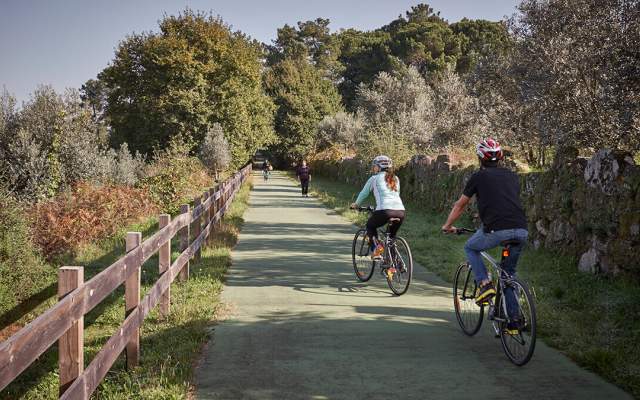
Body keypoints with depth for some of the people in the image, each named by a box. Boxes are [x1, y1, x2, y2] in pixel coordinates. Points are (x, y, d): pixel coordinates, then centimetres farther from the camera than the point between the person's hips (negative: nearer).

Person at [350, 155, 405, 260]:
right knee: (392, 236, 25)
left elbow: (364, 193, 22)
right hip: (400, 212, 4)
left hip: (385, 211, -4)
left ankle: (376, 247, 0)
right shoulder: (395, 179, 24)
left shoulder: (374, 178, 12)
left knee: (370, 226, 25)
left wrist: (356, 204, 40)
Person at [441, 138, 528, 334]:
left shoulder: (479, 177, 12)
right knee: (508, 273, 23)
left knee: (470, 248, 26)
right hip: (521, 231, 5)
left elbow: (460, 205, 22)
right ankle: (513, 321, 19)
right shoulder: (512, 176, 23)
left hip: (496, 230, -5)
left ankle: (485, 284, 6)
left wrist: (447, 226, 37)